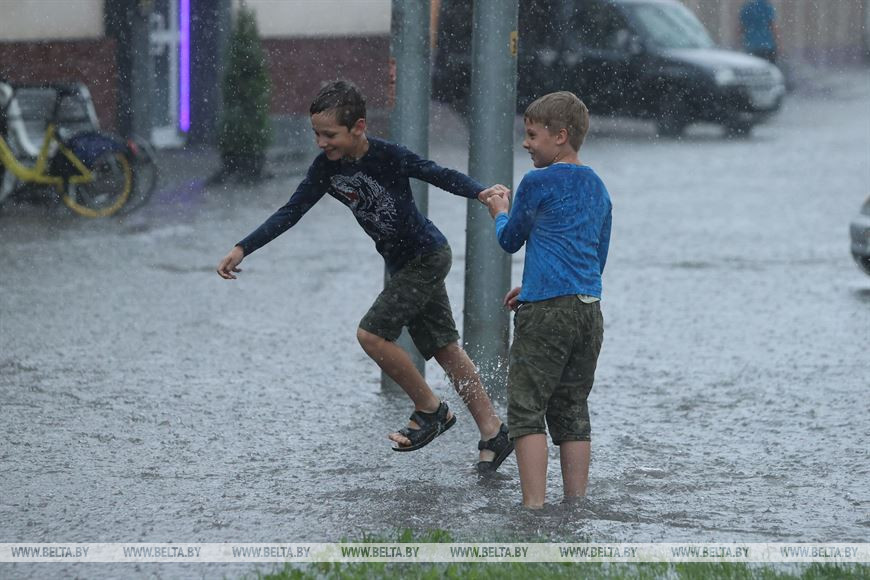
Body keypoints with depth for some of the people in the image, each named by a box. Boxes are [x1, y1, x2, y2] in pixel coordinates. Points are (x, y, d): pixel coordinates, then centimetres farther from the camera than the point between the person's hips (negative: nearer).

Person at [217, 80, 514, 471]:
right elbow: (290, 213, 2)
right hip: (402, 264, 7)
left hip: (427, 255, -7)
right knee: (444, 348, 10)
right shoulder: (326, 168, -4)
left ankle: (430, 410, 1)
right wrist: (242, 249, -3)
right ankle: (493, 434, 16)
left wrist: (483, 192, -39)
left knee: (372, 334, -16)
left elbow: (440, 175, -20)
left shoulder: (388, 156, -22)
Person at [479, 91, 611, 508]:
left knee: (526, 410, -5)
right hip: (590, 309, 7)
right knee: (572, 413, 11)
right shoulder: (597, 189, 17)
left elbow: (510, 240, 7)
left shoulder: (539, 183, -6)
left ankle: (533, 507, -13)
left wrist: (500, 211, 28)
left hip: (546, 313, -7)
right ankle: (575, 506, 9)